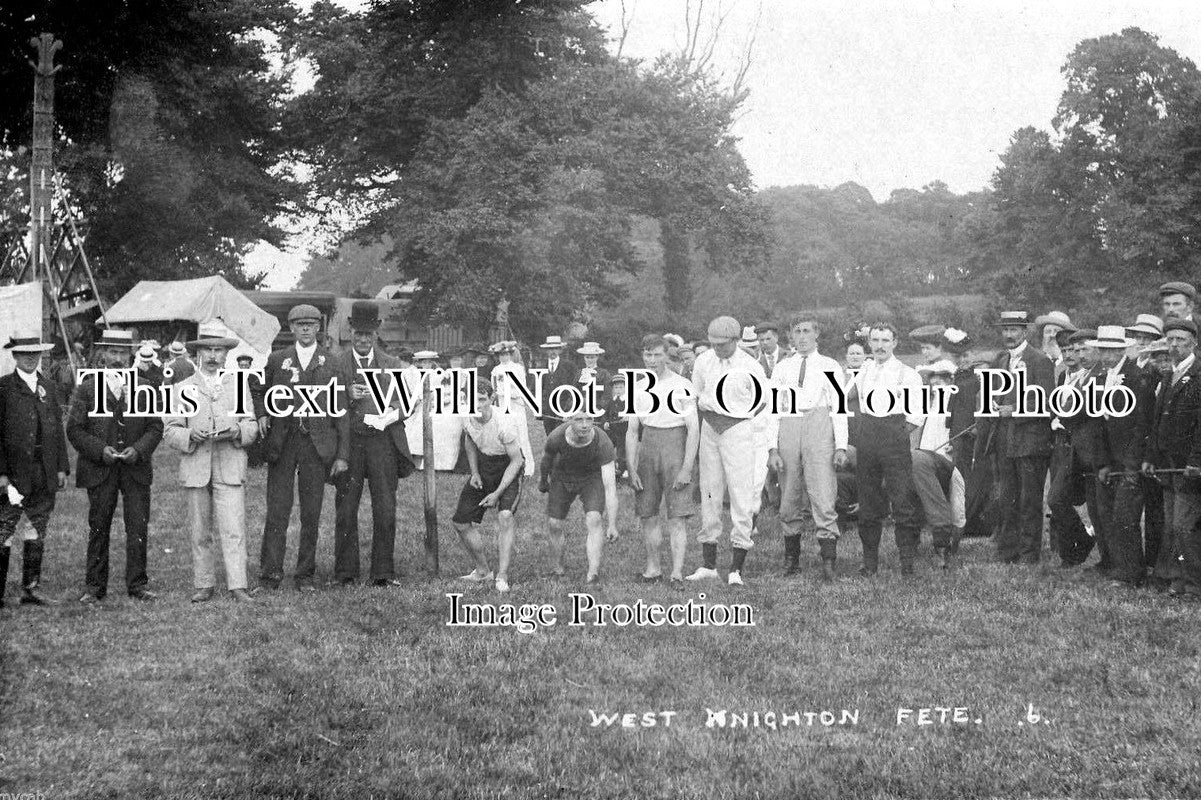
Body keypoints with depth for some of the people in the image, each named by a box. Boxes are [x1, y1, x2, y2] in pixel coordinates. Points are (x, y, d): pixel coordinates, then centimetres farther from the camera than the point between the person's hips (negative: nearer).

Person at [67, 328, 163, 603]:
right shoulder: (87, 389, 3)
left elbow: (156, 427, 7)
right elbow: (74, 429, 0)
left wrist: (139, 449, -10)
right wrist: (100, 449, -13)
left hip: (136, 468, 1)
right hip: (99, 468, -1)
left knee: (139, 528, -1)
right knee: (98, 529, 4)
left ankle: (137, 585, 8)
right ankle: (94, 587, 11)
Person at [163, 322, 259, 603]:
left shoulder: (239, 384, 14)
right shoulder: (183, 388, 11)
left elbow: (252, 425, 11)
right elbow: (170, 431, 5)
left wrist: (236, 432, -11)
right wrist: (191, 436, -14)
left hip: (231, 467, -1)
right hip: (195, 469, 1)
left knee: (233, 530, -10)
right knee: (200, 533, 4)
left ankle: (237, 586, -12)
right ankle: (204, 586, 12)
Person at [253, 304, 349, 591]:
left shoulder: (330, 362, 8)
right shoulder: (277, 360, 10)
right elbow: (261, 393, 22)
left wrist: (342, 454, 0)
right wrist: (261, 414, -2)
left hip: (316, 443, 0)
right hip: (282, 441, 0)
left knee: (312, 514, 3)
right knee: (277, 510, -5)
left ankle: (305, 576, 10)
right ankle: (271, 573, -3)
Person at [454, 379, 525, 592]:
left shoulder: (504, 423, -30)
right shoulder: (468, 418, -13)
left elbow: (516, 460, -20)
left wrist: (498, 493, -22)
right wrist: (474, 473, 3)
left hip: (508, 468, -6)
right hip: (483, 465, 6)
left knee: (505, 515, -30)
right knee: (461, 522, 5)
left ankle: (502, 577, -27)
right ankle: (483, 570, 25)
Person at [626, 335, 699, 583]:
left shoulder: (682, 386, -5)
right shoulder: (638, 388, 9)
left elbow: (693, 429, -7)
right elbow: (632, 432, 12)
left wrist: (687, 468, -13)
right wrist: (632, 469, 4)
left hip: (675, 447, -4)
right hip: (648, 448, 4)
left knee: (676, 517, -7)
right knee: (648, 514, 7)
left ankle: (677, 572, -8)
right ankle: (652, 566, 18)